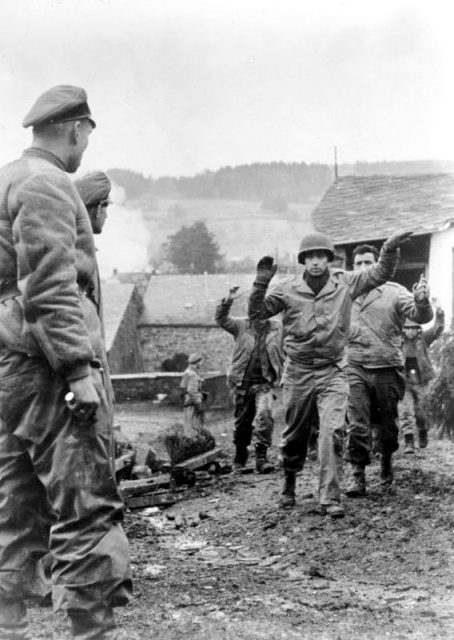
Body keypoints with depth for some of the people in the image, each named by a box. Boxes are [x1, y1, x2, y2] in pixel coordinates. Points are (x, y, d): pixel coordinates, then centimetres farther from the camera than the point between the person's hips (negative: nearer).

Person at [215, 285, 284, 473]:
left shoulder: (278, 328, 8)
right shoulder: (241, 326, 3)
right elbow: (221, 319, -9)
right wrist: (227, 302, -23)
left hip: (265, 383, 0)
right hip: (243, 382, 1)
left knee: (264, 415, -22)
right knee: (242, 422, 10)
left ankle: (261, 457, -19)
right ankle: (240, 457, 30)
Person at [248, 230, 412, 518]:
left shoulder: (345, 283, 0)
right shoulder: (288, 290, -3)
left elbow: (380, 274, 3)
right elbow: (256, 313, -3)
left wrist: (390, 250, -14)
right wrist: (261, 282, -16)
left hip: (332, 372, -1)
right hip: (298, 372, 1)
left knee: (332, 432, -14)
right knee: (295, 434, 14)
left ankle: (331, 497, -10)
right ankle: (289, 483, 37)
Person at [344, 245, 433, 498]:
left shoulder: (394, 292, -2)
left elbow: (421, 316, -15)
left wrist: (422, 301, -36)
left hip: (387, 368, 0)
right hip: (355, 368, 1)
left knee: (386, 423, 13)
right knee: (357, 424, -7)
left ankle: (386, 459, 39)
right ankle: (357, 473, 1)